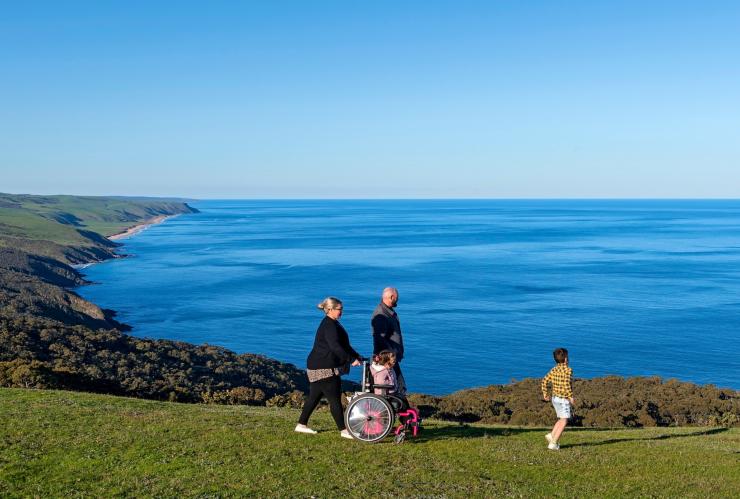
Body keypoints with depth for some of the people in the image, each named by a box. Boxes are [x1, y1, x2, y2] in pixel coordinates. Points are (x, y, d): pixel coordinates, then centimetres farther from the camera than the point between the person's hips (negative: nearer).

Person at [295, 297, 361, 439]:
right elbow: (335, 347, -28)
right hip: (324, 369, -11)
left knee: (314, 397, 17)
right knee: (335, 399, -6)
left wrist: (357, 356, 10)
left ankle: (301, 425, 25)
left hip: (317, 367, 11)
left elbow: (344, 345, 19)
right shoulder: (329, 325, -17)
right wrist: (351, 360, -28)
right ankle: (343, 430, -1)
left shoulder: (332, 324, 17)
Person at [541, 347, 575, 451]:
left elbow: (545, 381, 4)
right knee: (564, 421, -1)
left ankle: (551, 435, 11)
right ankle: (553, 443, -5)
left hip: (555, 398, 7)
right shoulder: (568, 370, -15)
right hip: (564, 399, -7)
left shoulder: (554, 369, 5)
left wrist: (545, 393, 15)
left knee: (561, 419, 22)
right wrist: (571, 397, -18)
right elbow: (567, 384, -25)